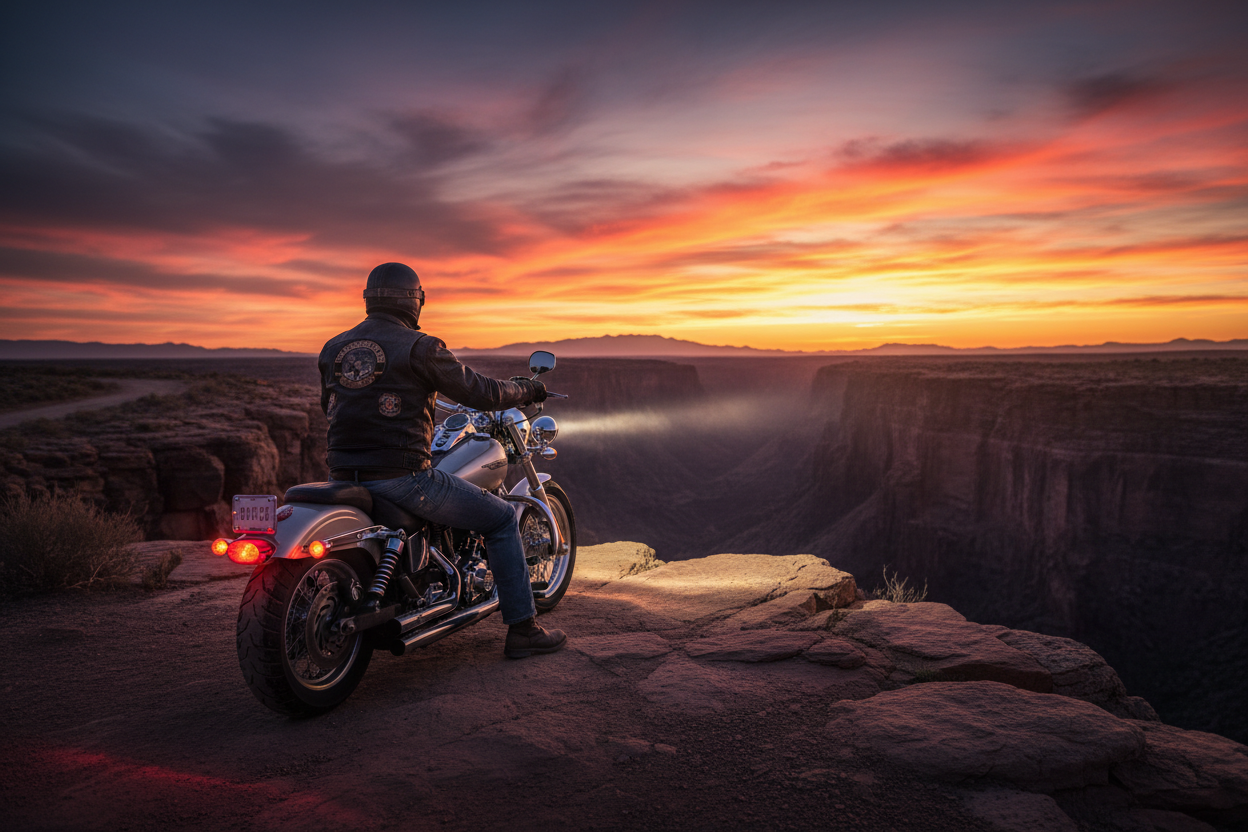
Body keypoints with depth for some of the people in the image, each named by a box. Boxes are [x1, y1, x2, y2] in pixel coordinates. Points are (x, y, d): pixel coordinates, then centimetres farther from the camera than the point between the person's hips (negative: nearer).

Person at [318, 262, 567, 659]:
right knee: (501, 518, 8)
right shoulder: (418, 347, -8)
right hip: (402, 475, -7)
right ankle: (522, 629, 11)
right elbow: (477, 391, -5)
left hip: (343, 475, 7)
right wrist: (527, 389, 13)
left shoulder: (333, 348, 12)